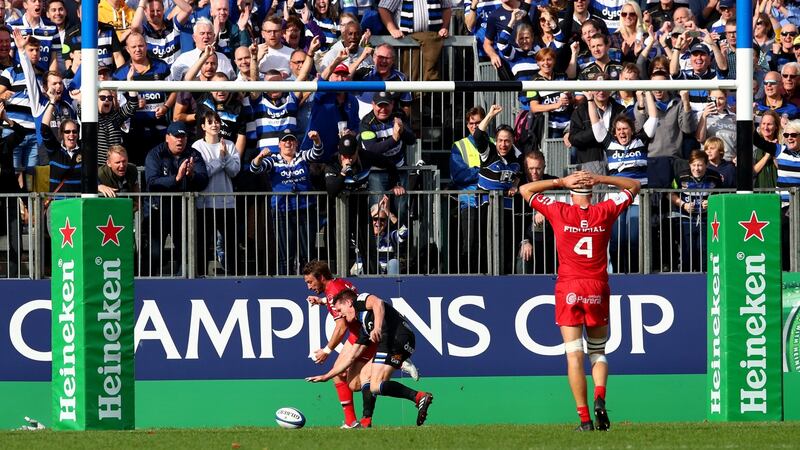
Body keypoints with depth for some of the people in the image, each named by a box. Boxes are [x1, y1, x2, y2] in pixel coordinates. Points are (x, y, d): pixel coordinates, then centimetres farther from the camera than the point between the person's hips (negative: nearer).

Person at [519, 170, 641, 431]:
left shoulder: (559, 213, -2)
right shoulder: (605, 212, 1)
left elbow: (525, 190, 10)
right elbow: (633, 186, 16)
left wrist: (561, 182, 7)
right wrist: (599, 179, 6)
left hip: (568, 291, -2)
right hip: (598, 290, 2)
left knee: (574, 355, -2)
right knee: (598, 353, 14)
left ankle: (584, 417, -9)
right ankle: (600, 398, -12)